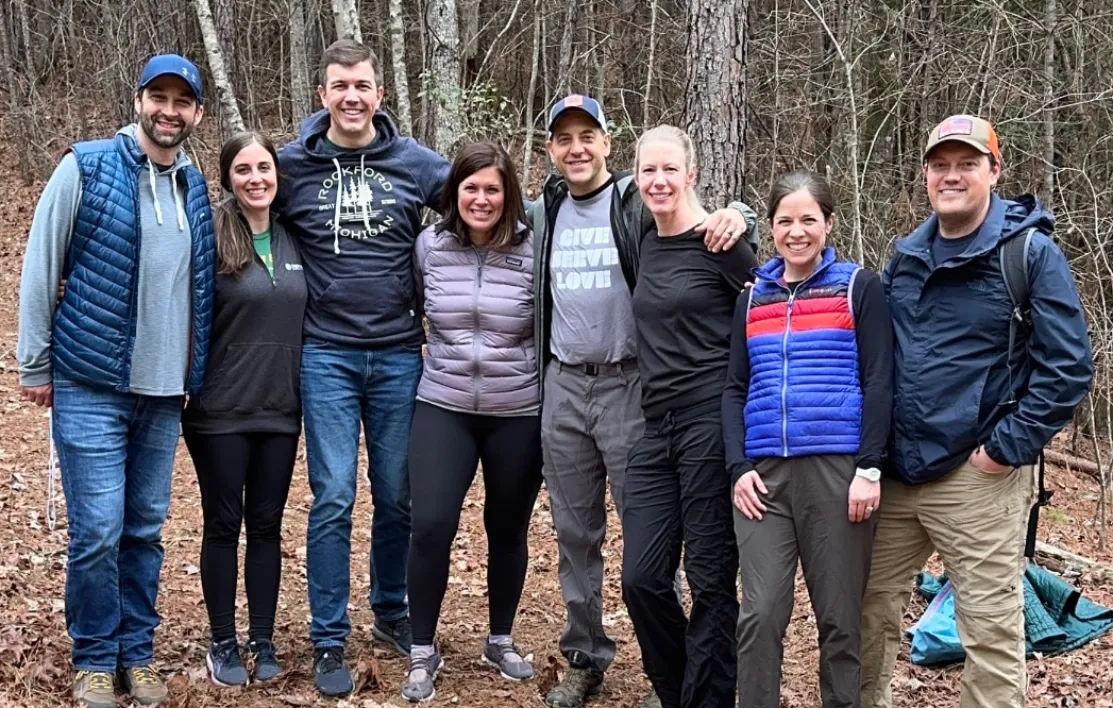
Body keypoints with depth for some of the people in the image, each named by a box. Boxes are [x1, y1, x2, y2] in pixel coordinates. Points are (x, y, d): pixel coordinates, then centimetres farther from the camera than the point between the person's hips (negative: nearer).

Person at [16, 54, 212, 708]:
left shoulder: (196, 188, 8)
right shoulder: (86, 168, -5)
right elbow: (40, 268, -3)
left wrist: (192, 373, 14)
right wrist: (35, 365, -3)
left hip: (164, 392, 4)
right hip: (90, 386, -4)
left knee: (146, 529, 11)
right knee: (98, 530, -4)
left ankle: (137, 652, 24)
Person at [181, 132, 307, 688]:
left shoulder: (293, 240, 6)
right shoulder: (211, 236, -9)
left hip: (279, 411, 4)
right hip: (220, 411, -4)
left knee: (267, 525, 11)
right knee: (223, 525, 6)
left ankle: (264, 640, 22)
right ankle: (223, 643, 19)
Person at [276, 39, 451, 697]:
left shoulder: (415, 162, -1)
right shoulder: (292, 165, -2)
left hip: (399, 355, 2)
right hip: (327, 356, -1)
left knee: (398, 496, 11)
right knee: (334, 500, -2)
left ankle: (392, 612, 31)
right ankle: (330, 642, 10)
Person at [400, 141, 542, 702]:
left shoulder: (532, 251, -7)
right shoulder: (428, 246, -1)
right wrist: (445, 358, 12)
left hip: (518, 414, -1)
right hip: (443, 408, 1)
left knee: (508, 530, 12)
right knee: (431, 525, -9)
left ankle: (500, 640, 33)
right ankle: (422, 651, 9)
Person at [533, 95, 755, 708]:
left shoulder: (640, 204, -6)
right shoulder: (542, 214, 9)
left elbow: (711, 222, -6)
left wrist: (736, 214, -29)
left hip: (627, 386, -5)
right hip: (562, 387, 5)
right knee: (574, 534, 12)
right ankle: (585, 659, 26)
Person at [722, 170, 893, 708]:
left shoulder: (859, 287, 4)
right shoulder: (752, 299, 14)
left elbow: (878, 383, -2)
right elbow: (735, 390, 13)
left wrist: (869, 469, -10)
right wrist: (738, 467, 0)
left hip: (837, 471, -2)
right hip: (765, 475, 3)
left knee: (839, 617, 3)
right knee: (760, 614, -4)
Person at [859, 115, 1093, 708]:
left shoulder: (1031, 252, -6)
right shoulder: (905, 256, 11)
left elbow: (1069, 367, -10)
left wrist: (1007, 447, -13)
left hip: (976, 478, -5)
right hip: (894, 472, 6)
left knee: (991, 632, 1)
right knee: (869, 608, 13)